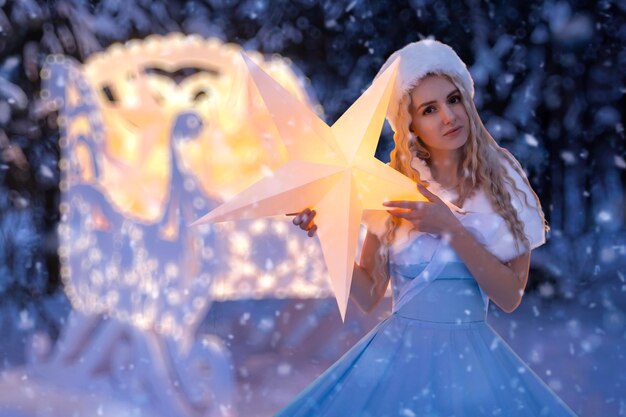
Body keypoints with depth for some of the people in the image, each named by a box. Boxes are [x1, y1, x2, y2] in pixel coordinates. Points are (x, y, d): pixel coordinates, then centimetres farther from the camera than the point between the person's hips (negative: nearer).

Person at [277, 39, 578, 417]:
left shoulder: (502, 179, -2)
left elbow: (510, 296, -8)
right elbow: (369, 295, 0)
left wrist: (451, 228, -16)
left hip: (474, 358, 0)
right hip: (398, 354, 1)